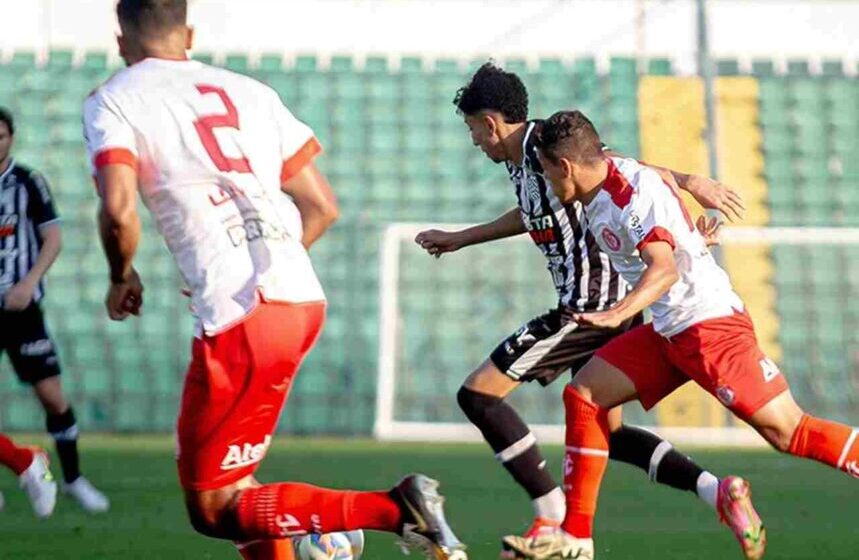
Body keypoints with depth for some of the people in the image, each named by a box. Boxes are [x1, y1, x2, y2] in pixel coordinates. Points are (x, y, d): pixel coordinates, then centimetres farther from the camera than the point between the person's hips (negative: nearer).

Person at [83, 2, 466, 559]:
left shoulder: (113, 103, 4)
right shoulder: (247, 92, 20)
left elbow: (120, 212, -13)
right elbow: (322, 208, 18)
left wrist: (123, 277, 7)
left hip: (241, 318, -7)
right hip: (305, 299, 7)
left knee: (214, 509, 0)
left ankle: (396, 509, -16)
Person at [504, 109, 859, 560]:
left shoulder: (632, 195, -20)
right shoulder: (597, 193, 7)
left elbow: (665, 268, -34)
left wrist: (616, 314, -46)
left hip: (709, 323, -10)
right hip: (668, 331, 10)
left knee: (786, 430, -15)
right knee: (583, 395, 4)